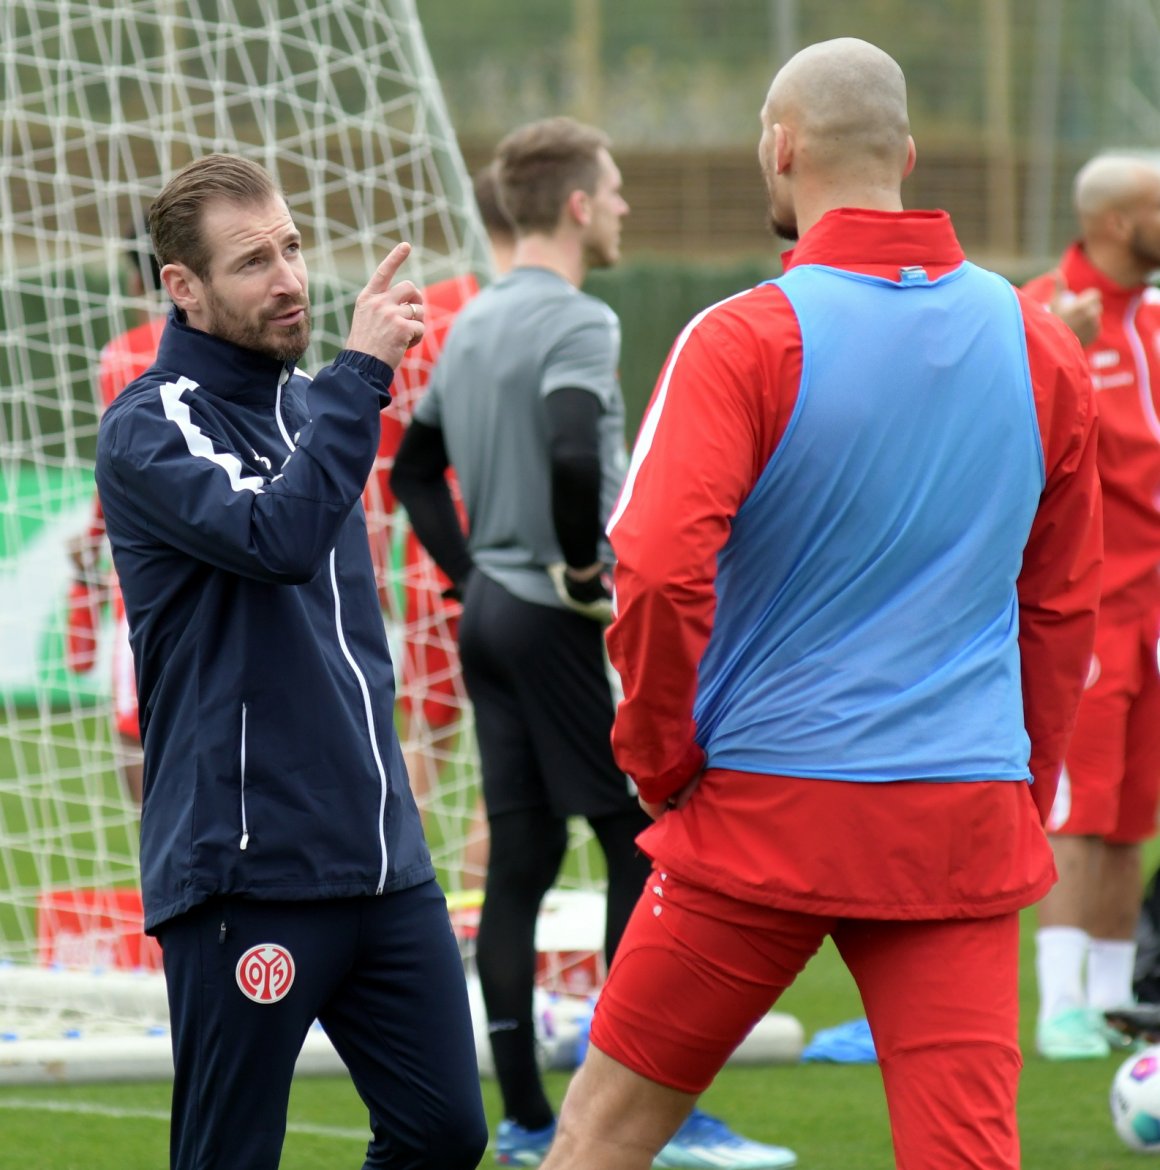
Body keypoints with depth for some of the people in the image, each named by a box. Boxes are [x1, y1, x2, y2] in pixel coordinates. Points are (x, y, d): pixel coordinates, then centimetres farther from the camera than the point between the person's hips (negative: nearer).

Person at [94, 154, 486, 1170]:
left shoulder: (307, 405, 15)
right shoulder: (148, 429, -8)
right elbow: (279, 536, -27)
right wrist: (362, 371, -23)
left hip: (380, 858, 7)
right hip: (244, 871, -7)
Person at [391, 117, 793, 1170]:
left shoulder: (472, 325, 14)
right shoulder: (577, 322, -14)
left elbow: (415, 468, 23)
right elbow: (573, 457, -30)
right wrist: (584, 569, -16)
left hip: (490, 612, 9)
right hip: (560, 623, -9)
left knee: (520, 863, 8)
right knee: (645, 847, -4)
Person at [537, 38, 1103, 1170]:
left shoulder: (745, 341, -9)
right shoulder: (1039, 345, 6)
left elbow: (657, 570, -18)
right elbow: (1063, 604, 13)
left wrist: (661, 762, -3)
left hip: (765, 818, -3)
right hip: (971, 823, 3)